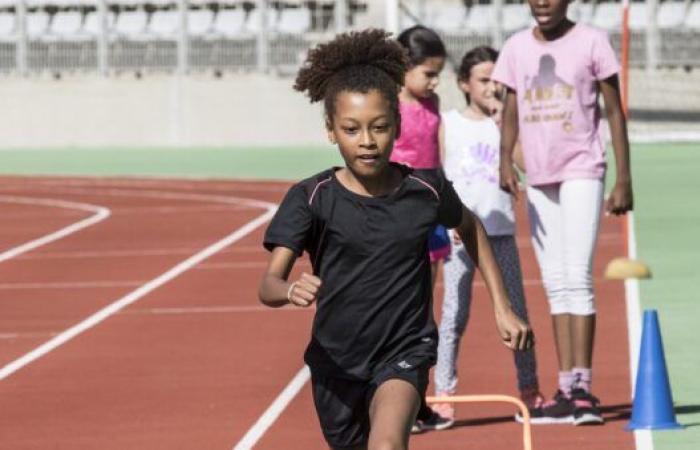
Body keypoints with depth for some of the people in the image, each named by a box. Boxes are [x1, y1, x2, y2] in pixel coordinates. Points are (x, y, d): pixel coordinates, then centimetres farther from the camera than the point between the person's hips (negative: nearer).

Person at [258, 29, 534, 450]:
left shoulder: (426, 189, -7)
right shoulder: (312, 198, -12)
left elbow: (470, 228, 16)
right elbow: (268, 284, -21)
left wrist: (502, 308, 15)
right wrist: (292, 291, -45)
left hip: (405, 354, -2)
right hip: (335, 362, 2)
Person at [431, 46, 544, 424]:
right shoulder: (448, 123, 3)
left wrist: (502, 119, -9)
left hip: (501, 227, 2)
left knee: (516, 311, 4)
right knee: (455, 313, -3)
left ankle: (529, 389, 13)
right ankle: (443, 392, -1)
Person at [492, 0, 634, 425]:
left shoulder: (591, 41, -3)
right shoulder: (517, 47, 8)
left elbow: (615, 111, -1)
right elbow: (511, 111, 11)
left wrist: (624, 179, -5)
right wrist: (506, 160, -8)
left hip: (582, 171, -5)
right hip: (539, 178, 5)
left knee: (577, 278, -13)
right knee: (556, 285, 6)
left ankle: (583, 387, -14)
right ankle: (567, 390, 8)